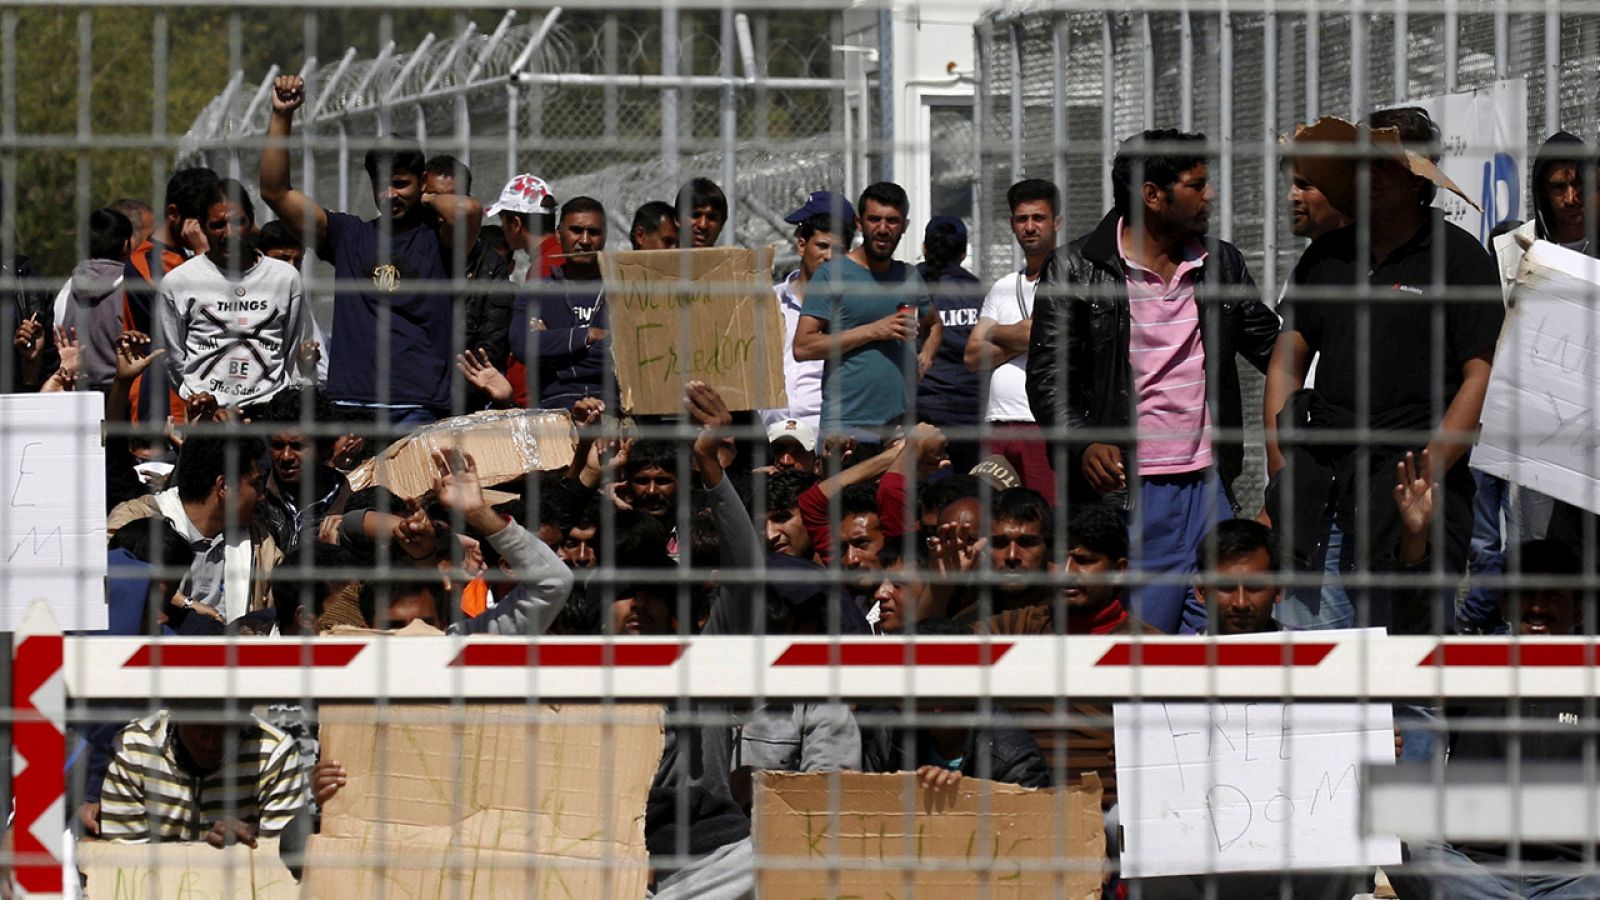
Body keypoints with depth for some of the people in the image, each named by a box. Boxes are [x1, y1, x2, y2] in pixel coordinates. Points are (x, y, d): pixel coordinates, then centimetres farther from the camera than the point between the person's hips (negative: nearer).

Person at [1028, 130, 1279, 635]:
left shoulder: (1221, 265, 12)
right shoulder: (1076, 271, -2)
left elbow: (1271, 346, 21)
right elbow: (1048, 376, -3)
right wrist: (1084, 446, -19)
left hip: (1208, 485, 5)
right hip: (1124, 493, -5)